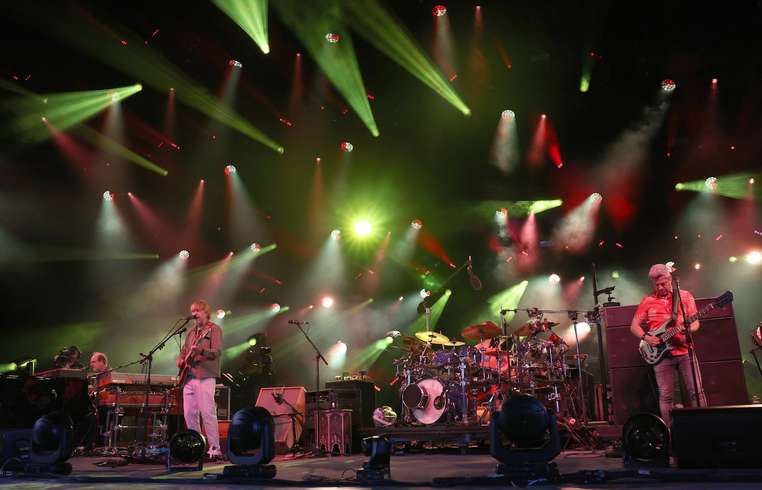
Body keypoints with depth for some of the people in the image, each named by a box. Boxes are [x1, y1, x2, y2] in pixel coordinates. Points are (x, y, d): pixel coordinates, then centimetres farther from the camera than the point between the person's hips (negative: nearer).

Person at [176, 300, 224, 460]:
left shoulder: (214, 329, 1)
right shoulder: (192, 332, 22)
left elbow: (217, 352, -11)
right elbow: (184, 350, 29)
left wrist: (201, 351, -29)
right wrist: (180, 360, 7)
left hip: (205, 376, -7)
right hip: (188, 377, 7)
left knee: (208, 413, -13)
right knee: (189, 413, 6)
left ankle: (215, 449, -10)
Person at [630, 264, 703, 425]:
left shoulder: (685, 296, 5)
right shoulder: (648, 300, 5)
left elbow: (695, 323, 3)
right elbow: (634, 326, 7)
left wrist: (689, 329, -19)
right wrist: (646, 337, -11)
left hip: (685, 351, 0)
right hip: (661, 353, 0)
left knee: (696, 391, -2)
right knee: (665, 395, 1)